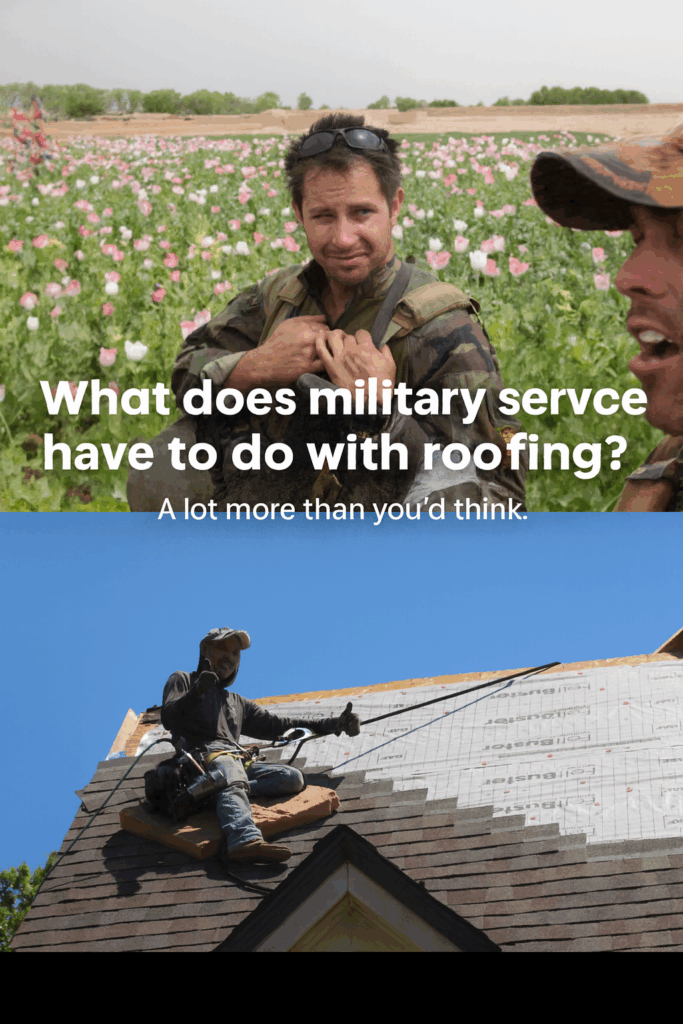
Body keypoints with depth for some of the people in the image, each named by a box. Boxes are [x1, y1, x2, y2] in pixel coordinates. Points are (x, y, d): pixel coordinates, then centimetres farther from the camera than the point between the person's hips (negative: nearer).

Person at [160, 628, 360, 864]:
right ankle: (245, 841, -68)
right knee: (233, 783, -38)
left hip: (236, 761, 6)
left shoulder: (237, 703, 40)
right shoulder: (182, 681, 25)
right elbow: (169, 718, 6)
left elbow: (276, 725, 33)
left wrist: (335, 724, 27)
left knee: (293, 778, -18)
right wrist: (196, 692, -14)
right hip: (203, 753, -6)